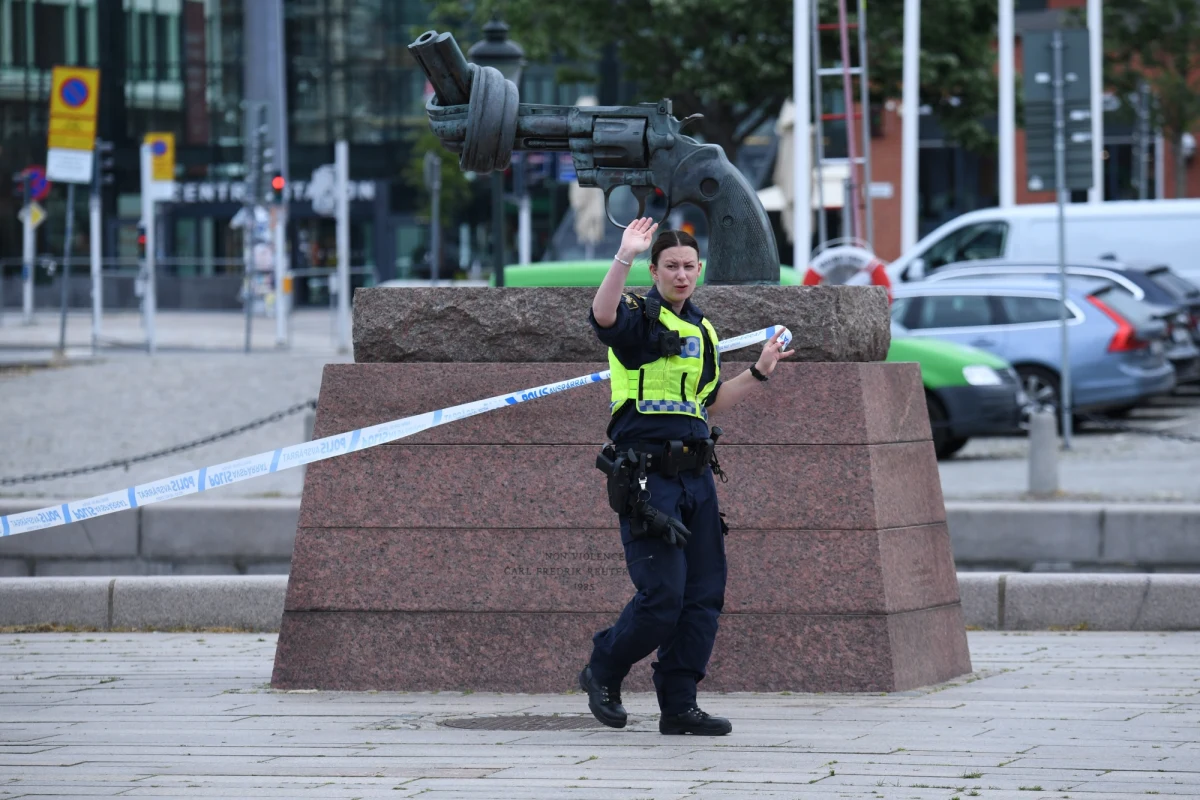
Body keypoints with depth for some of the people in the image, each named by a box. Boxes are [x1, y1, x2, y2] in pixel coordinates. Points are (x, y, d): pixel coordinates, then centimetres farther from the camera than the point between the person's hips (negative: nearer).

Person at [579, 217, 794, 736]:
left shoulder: (702, 330, 18)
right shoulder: (637, 315, -5)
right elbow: (602, 316, -30)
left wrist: (760, 373, 21)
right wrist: (624, 258, -41)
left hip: (695, 475, 7)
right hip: (645, 475, -7)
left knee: (704, 596, 4)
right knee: (662, 595, -12)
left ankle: (679, 706, 11)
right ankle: (602, 673, 11)